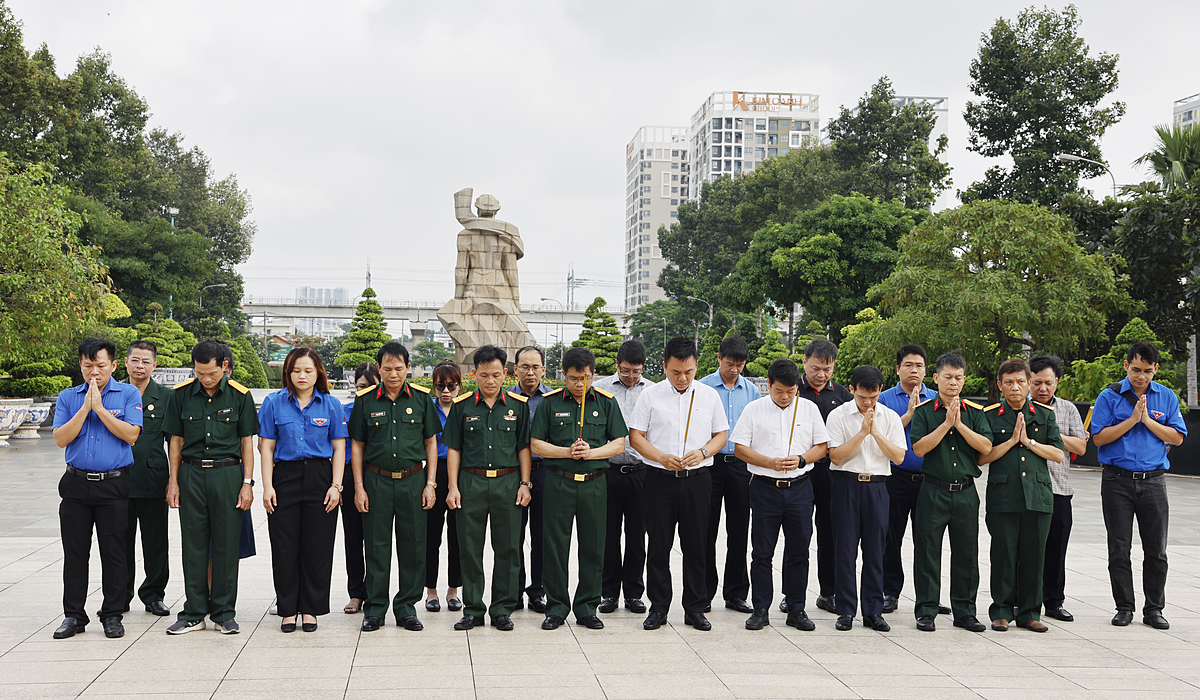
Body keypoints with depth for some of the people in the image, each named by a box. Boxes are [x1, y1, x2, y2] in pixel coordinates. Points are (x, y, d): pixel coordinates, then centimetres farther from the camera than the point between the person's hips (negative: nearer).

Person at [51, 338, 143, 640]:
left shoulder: (129, 394, 1)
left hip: (113, 485, -2)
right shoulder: (68, 397, 8)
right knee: (74, 553, 6)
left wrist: (99, 408, -13)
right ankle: (73, 615, 16)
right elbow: (60, 439, -2)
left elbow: (131, 434, -10)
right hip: (76, 484, 2)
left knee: (113, 553, 3)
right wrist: (85, 408, -10)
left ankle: (112, 615, 13)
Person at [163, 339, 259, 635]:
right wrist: (173, 481, 4)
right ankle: (194, 613, 14)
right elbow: (176, 440, 9)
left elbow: (247, 442, 4)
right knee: (193, 546, 5)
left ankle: (224, 613, 12)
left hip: (227, 473, -1)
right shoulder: (182, 394, 4)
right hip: (191, 474, 1)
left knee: (226, 545, 2)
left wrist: (247, 483, -2)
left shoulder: (240, 395, 0)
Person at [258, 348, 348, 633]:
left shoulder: (331, 405, 4)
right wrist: (267, 486, -4)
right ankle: (288, 610, 13)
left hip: (320, 479, 0)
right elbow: (266, 447, 4)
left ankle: (311, 609, 14)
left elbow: (339, 448, 5)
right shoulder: (274, 403, 4)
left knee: (317, 546, 2)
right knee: (285, 546, 2)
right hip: (285, 478, 0)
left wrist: (336, 486, -4)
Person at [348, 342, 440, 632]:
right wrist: (359, 487, 0)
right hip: (376, 480, 0)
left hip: (413, 480, 1)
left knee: (413, 547, 4)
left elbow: (431, 443, 8)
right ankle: (375, 609, 14)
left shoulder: (421, 398, 3)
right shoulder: (365, 401, 2)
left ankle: (406, 607, 16)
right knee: (377, 547, 4)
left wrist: (430, 484, 1)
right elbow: (357, 446, 6)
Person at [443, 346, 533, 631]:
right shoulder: (462, 406, 4)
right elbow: (453, 449, 5)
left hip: (508, 482, 0)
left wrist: (525, 484, 1)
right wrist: (452, 487, -1)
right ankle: (473, 610, 14)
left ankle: (502, 609, 14)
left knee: (507, 548, 3)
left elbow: (524, 447, 7)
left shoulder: (518, 405, 5)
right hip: (471, 482, 0)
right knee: (470, 548, 4)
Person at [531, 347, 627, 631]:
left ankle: (587, 608, 16)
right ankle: (556, 607, 14)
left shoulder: (606, 402, 5)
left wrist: (591, 453, -12)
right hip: (559, 482, -1)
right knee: (556, 546, 3)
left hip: (594, 483, 1)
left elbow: (619, 444, 4)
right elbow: (536, 443, 2)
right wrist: (567, 452, -12)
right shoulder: (550, 402, 3)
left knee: (593, 548, 5)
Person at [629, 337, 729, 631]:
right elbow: (635, 436, 1)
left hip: (697, 479, 1)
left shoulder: (710, 395, 6)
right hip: (660, 478, -1)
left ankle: (695, 609, 16)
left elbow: (721, 434, 10)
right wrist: (662, 457, -14)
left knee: (695, 546, 6)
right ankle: (658, 607, 14)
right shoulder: (651, 395, 1)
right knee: (658, 545, 3)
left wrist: (702, 452, -10)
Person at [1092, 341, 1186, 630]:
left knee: (1156, 550, 4)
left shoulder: (1167, 397, 7)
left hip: (1153, 481, 2)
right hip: (1118, 481, -2)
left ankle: (1154, 609, 14)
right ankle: (1124, 608, 13)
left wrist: (1148, 420, -10)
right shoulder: (1110, 396, 0)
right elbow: (1099, 437, -7)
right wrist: (1132, 419, -13)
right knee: (1119, 549, 3)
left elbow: (1177, 437, 2)